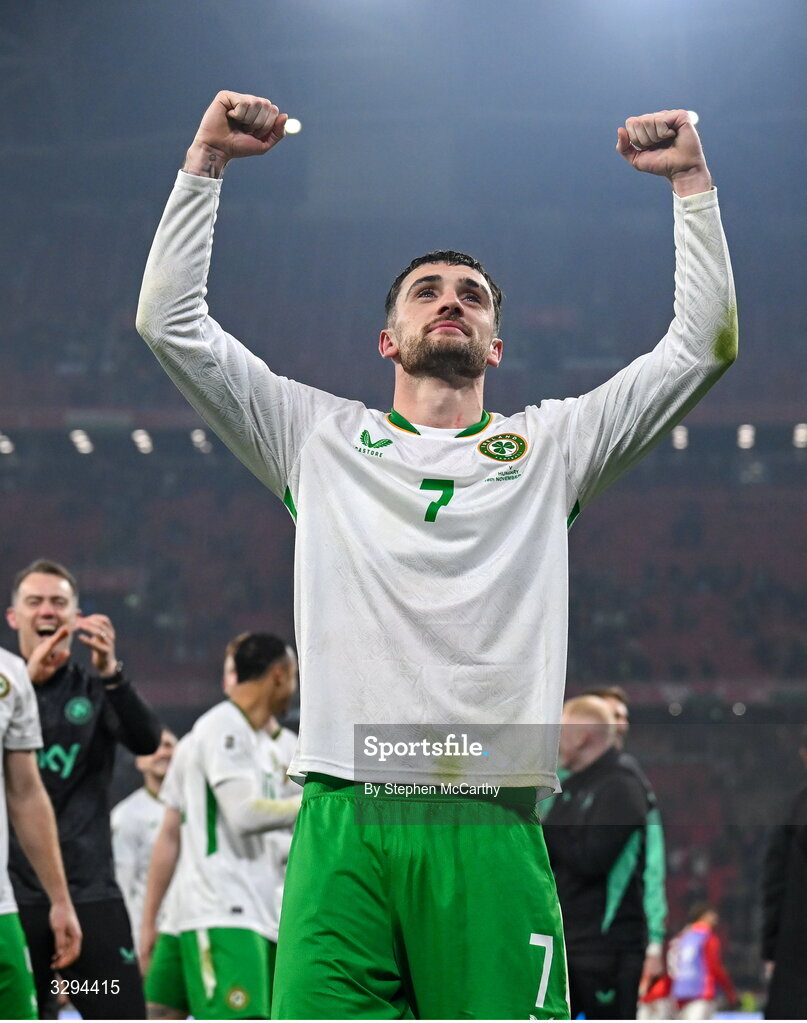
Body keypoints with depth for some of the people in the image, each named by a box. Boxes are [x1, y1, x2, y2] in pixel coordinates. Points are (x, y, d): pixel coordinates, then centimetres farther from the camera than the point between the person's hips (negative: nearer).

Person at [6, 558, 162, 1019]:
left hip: (90, 890, 1)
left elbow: (147, 740, -10)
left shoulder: (96, 689, 8)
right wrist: (27, 679, -26)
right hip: (15, 891, 0)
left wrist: (111, 673, -27)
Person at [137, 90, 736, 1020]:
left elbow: (704, 343, 16)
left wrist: (690, 178, 13)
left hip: (491, 833, 0)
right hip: (341, 823, 0)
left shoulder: (548, 446, 20)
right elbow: (170, 320, 16)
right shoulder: (320, 437, 20)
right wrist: (207, 161, 13)